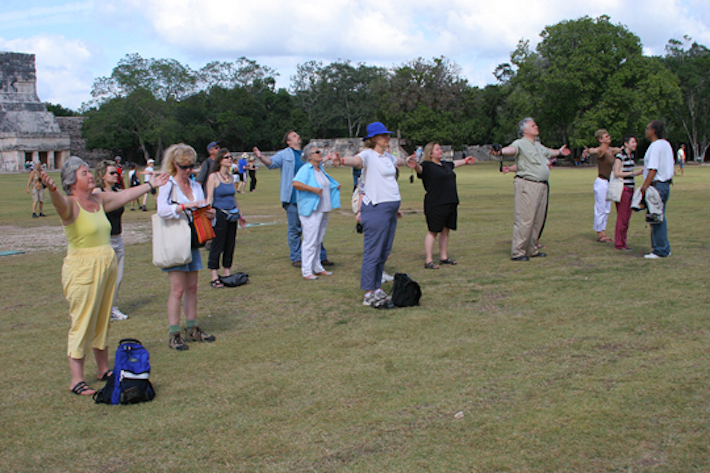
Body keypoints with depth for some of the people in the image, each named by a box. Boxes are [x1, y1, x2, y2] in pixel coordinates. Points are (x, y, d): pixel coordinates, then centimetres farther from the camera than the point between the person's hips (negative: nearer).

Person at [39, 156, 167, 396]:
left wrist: (151, 184, 36)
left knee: (103, 322, 16)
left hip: (107, 266, 8)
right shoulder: (70, 204, -12)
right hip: (82, 269, -8)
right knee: (82, 324, -4)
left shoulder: (99, 200, 10)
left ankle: (104, 370, 28)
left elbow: (126, 195, 24)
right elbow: (60, 203, -35)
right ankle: (77, 380, 2)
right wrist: (51, 190, -57)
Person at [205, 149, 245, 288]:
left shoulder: (230, 177, 13)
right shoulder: (213, 177, -7)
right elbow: (209, 198, -11)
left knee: (230, 245, 9)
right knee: (217, 247, -3)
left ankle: (227, 274, 18)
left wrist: (239, 214, 23)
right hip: (219, 214, -6)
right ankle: (215, 278, 2)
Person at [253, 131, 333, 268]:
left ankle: (321, 257, 15)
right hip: (293, 200, -4)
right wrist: (261, 157, -29)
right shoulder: (285, 154, 4)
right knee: (295, 230, 1)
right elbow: (272, 162, -12)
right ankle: (296, 258, 11)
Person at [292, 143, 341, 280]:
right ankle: (306, 271, -3)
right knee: (310, 241, -8)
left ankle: (317, 268, 22)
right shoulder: (305, 169, -10)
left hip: (323, 210, 9)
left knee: (318, 241, 14)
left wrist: (336, 186, 17)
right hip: (311, 211, -9)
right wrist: (313, 189, -26)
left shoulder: (321, 169, 17)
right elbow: (296, 183, -24)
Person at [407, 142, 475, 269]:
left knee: (445, 230, 13)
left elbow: (454, 163, 39)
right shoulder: (427, 166, -8)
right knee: (433, 231, -6)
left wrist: (465, 160, 55)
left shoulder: (445, 164, 18)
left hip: (450, 203, 8)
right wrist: (415, 166, -53)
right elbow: (420, 169, -29)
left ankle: (444, 257, 23)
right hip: (435, 205, -8)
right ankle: (428, 261, -2)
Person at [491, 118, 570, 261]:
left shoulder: (538, 145, 21)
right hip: (527, 185, -9)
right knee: (524, 220, -10)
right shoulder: (521, 143, -6)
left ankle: (531, 250, 22)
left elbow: (548, 152, 42)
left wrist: (559, 152, 61)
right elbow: (512, 149, -29)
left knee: (538, 220, 12)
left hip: (541, 186, 9)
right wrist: (500, 152, -51)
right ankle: (517, 252, -6)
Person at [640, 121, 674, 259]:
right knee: (660, 218, 15)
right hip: (665, 184, 10)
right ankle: (664, 249, 19)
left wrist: (645, 186, -19)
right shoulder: (666, 144, 15)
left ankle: (660, 251, -2)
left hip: (657, 184, -10)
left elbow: (653, 170, -20)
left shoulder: (655, 146, -15)